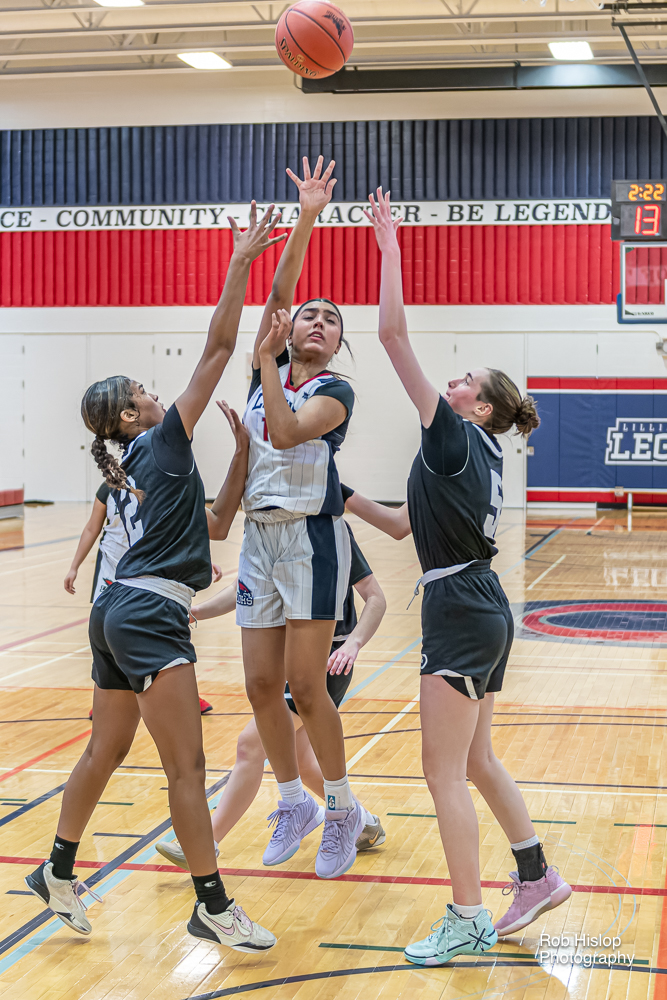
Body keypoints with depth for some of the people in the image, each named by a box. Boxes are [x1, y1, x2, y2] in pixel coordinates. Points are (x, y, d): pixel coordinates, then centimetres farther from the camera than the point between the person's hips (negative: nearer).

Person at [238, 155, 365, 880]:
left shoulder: (336, 392, -4)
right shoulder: (269, 370, 9)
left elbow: (287, 432, -22)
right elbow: (278, 292, -2)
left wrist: (267, 357, -20)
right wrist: (306, 219, -14)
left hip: (312, 538, -5)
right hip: (260, 537, 5)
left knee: (304, 686, -6)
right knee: (262, 685, 5)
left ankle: (343, 809, 10)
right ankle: (294, 804, 21)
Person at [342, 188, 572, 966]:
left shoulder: (454, 437, -10)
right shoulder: (474, 457, 16)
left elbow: (393, 334, -15)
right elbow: (406, 523, 25)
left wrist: (389, 247, -10)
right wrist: (345, 499, 19)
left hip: (461, 614, -9)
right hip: (480, 612, 9)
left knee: (444, 770, -4)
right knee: (475, 761, 19)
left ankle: (468, 920, 2)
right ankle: (537, 877, 27)